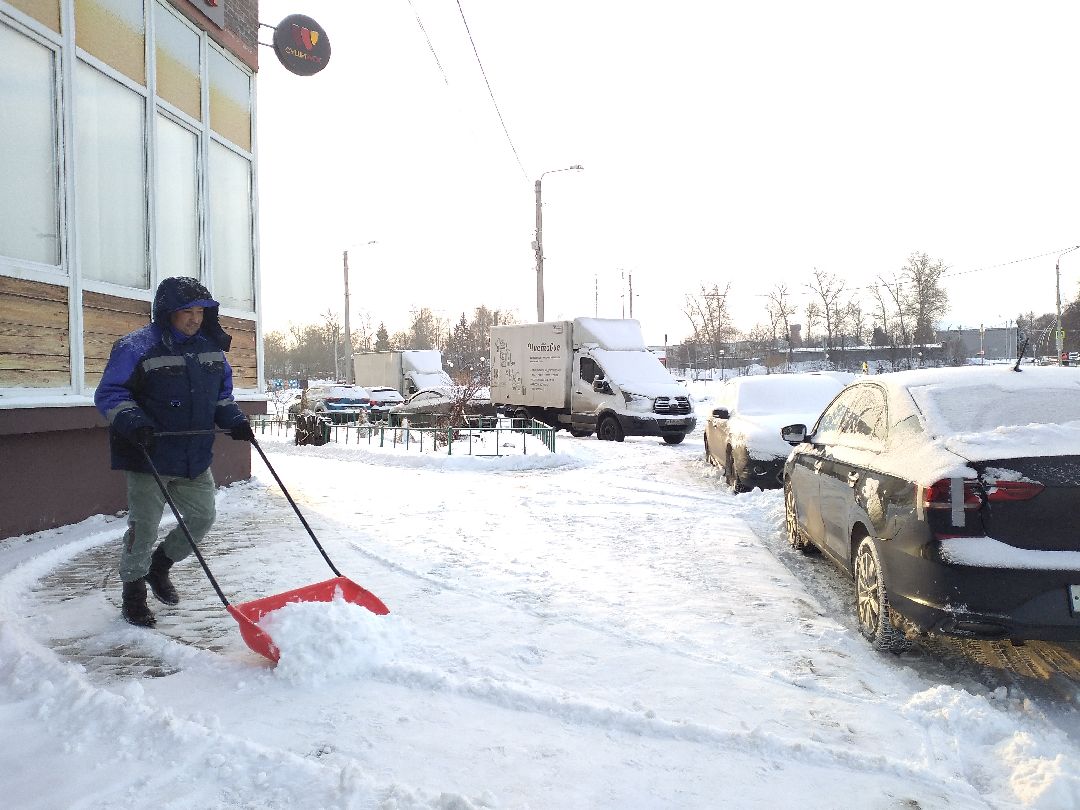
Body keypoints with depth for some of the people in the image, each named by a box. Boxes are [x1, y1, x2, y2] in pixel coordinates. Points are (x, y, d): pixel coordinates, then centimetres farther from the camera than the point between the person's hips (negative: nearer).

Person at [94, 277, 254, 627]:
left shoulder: (211, 348, 8)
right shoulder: (137, 347, -12)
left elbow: (222, 395, 18)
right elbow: (109, 394, -11)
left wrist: (235, 421, 1)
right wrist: (132, 421, -28)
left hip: (195, 458, 6)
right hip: (150, 457, -6)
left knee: (202, 517, 13)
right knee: (144, 525, 1)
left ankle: (159, 566, 37)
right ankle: (133, 592, 22)